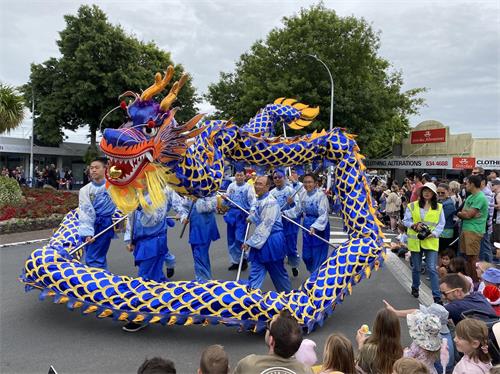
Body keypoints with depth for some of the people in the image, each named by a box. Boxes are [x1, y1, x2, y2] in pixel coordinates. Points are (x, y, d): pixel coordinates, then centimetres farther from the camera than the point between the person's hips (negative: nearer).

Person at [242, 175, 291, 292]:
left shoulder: (270, 202, -20)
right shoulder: (259, 200, 8)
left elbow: (265, 226, -22)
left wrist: (250, 242, -19)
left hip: (272, 241, -8)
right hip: (261, 241, 8)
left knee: (278, 272, 9)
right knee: (255, 271, 6)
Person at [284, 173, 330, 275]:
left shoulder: (321, 195, -18)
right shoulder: (303, 195, 2)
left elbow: (323, 215, -22)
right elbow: (297, 210, 13)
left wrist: (315, 227, -33)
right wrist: (284, 213, 4)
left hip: (320, 228, -6)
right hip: (307, 227, 7)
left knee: (318, 255, 2)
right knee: (306, 256, 14)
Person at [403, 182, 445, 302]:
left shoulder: (439, 207, 4)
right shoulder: (412, 206, 2)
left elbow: (441, 224, 3)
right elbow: (405, 221, 2)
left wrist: (434, 233, -13)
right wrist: (414, 225, -17)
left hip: (431, 241, -1)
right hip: (415, 241, 1)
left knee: (432, 269, -7)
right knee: (416, 268, 14)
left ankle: (437, 296, -2)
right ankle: (415, 287, 37)